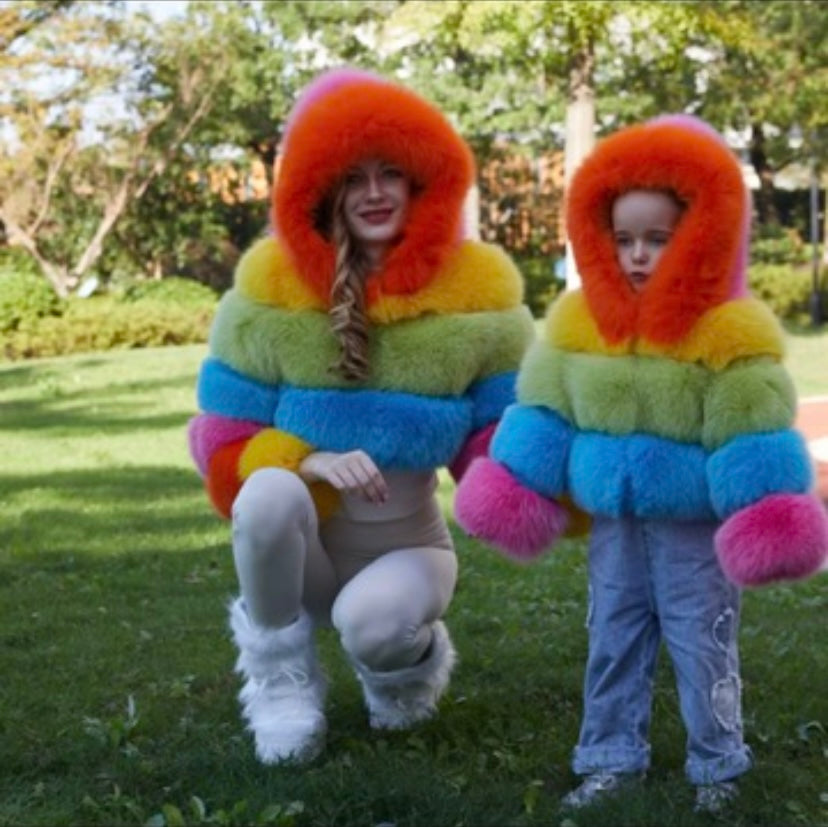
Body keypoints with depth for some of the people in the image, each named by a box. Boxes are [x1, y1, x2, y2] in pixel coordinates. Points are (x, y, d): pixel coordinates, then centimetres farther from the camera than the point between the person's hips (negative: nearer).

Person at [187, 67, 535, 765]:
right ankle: (281, 674, -6)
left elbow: (500, 436, -5)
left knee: (373, 619, -34)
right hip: (304, 549, 1)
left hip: (408, 549, 0)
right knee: (271, 492, -33)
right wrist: (310, 461, -27)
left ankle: (407, 660, 7)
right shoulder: (273, 288, -10)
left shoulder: (476, 291, -10)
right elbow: (225, 443, -7)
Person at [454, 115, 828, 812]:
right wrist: (517, 489, 3)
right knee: (613, 638, 14)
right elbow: (544, 413, 5)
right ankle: (611, 757, 26)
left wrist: (766, 530, -20)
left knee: (702, 644, 6)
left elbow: (752, 440, -16)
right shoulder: (578, 319, -1)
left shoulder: (732, 331, -16)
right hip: (615, 517, 5)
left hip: (694, 525, -4)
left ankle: (717, 766, 22)